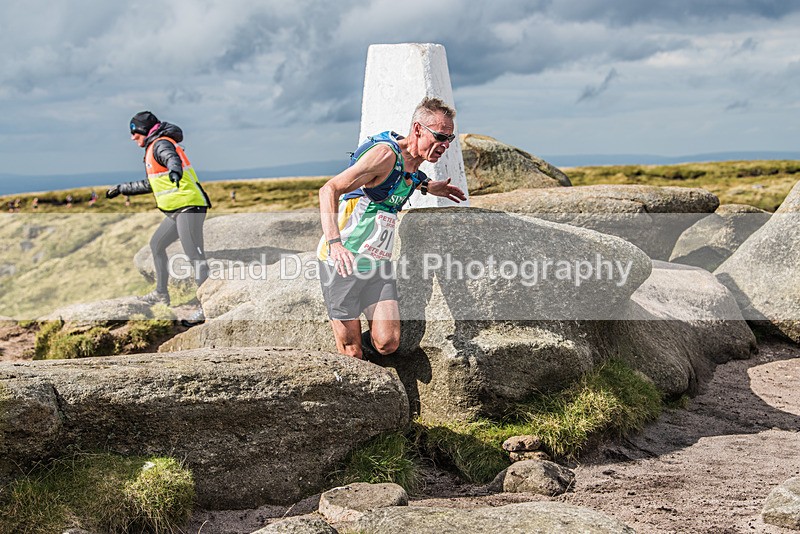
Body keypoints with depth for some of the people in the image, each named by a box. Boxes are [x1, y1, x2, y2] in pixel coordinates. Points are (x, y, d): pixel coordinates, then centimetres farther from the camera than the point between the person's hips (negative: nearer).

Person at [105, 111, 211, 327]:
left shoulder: (161, 144, -8)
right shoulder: (154, 148, 24)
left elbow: (173, 158, -33)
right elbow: (150, 185, 35)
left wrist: (175, 171, -56)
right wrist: (122, 189, 41)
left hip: (189, 206, -11)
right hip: (177, 211, 11)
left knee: (195, 255, -15)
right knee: (157, 244, 23)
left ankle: (206, 307, -19)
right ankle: (161, 294, 33)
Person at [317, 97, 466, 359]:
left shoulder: (415, 159, 8)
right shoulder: (386, 153, -18)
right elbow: (329, 190, -24)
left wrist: (425, 187, 30)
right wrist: (334, 243, -36)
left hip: (378, 263, 7)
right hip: (342, 260, -7)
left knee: (388, 343, -7)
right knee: (350, 354, -4)